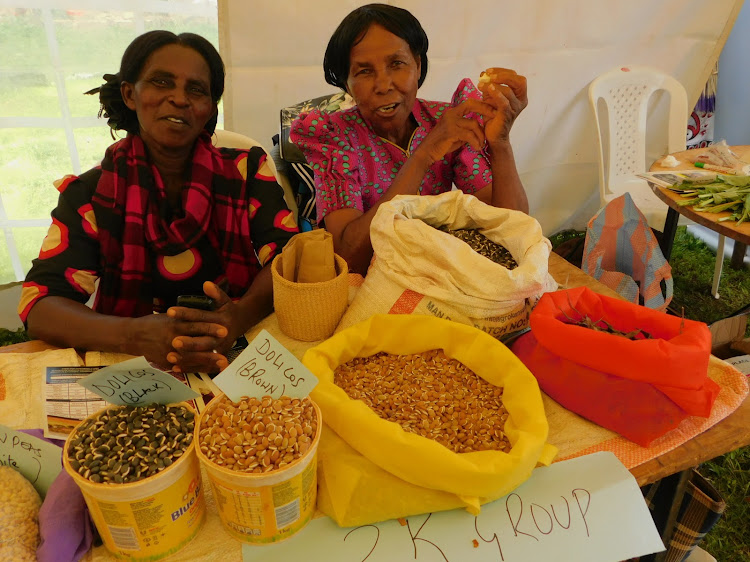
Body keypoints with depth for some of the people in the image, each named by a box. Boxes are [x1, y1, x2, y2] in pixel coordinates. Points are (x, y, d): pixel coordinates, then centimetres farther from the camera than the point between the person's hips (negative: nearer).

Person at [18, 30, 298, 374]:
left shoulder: (246, 171, 4)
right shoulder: (89, 193, 0)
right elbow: (38, 306, -9)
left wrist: (240, 316, -28)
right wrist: (134, 335, -29)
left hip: (239, 354, 0)